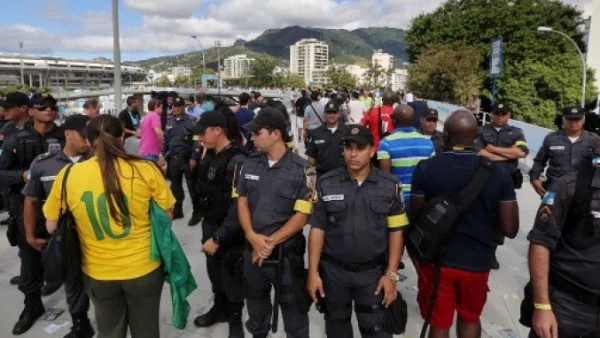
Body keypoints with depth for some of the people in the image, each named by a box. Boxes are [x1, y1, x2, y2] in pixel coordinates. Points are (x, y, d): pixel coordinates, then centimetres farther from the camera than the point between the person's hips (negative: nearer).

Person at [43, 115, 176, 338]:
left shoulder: (68, 176, -10)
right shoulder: (145, 169, -16)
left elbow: (51, 227, 2)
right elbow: (168, 215, -6)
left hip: (97, 272, 2)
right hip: (143, 267, -1)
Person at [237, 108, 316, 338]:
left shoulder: (302, 170, -14)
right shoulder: (250, 164, 0)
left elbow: (301, 216, -14)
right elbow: (242, 203, 3)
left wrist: (270, 242, -16)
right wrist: (253, 237, -12)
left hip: (287, 253, -4)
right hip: (253, 250, 5)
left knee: (293, 307, 13)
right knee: (255, 302, 24)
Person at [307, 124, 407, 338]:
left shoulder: (389, 186, -5)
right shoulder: (326, 184, -6)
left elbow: (396, 231, -3)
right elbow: (317, 229, -3)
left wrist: (391, 274, -7)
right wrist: (313, 272, -6)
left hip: (373, 272, -1)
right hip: (333, 271, 1)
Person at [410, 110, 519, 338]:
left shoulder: (425, 169, -15)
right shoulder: (499, 173, -12)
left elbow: (414, 218, -6)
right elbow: (510, 229, -9)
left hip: (436, 259, -1)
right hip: (477, 262, 1)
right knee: (470, 318, 27)